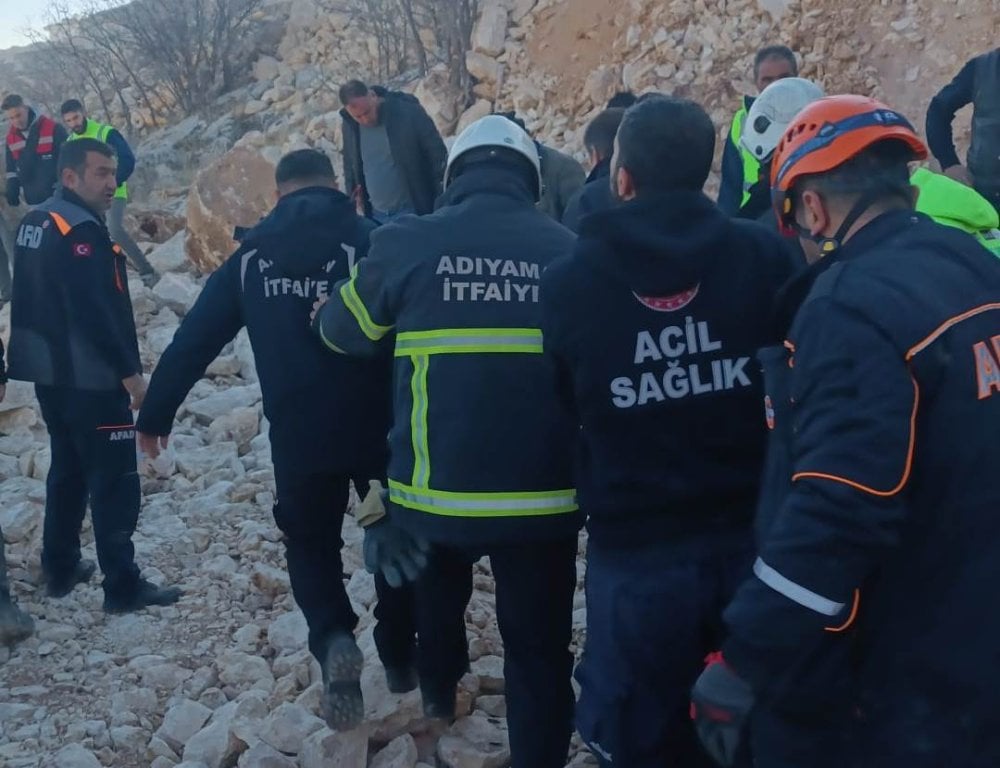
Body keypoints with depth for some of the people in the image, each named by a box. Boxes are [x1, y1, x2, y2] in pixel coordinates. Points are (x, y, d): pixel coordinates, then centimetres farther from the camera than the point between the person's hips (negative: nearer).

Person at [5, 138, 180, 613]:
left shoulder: (36, 222, 11)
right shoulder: (80, 230, -19)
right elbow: (97, 311, -25)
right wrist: (130, 372, -20)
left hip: (49, 370, 10)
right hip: (90, 376, -10)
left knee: (69, 468, 20)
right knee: (115, 480, -4)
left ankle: (60, 569, 28)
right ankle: (123, 587, -1)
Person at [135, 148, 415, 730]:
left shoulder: (254, 253, 5)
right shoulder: (371, 241, -3)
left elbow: (195, 338, 9)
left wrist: (156, 414, 19)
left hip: (297, 435, 1)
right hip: (379, 427, -1)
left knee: (311, 544, 19)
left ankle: (333, 640, -7)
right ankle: (401, 658, 29)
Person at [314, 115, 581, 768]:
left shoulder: (409, 244, -6)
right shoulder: (570, 252, -4)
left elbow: (341, 332, 9)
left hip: (437, 488, 1)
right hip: (544, 494, -1)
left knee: (439, 594, 32)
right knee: (539, 649, 12)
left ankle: (439, 690, 53)